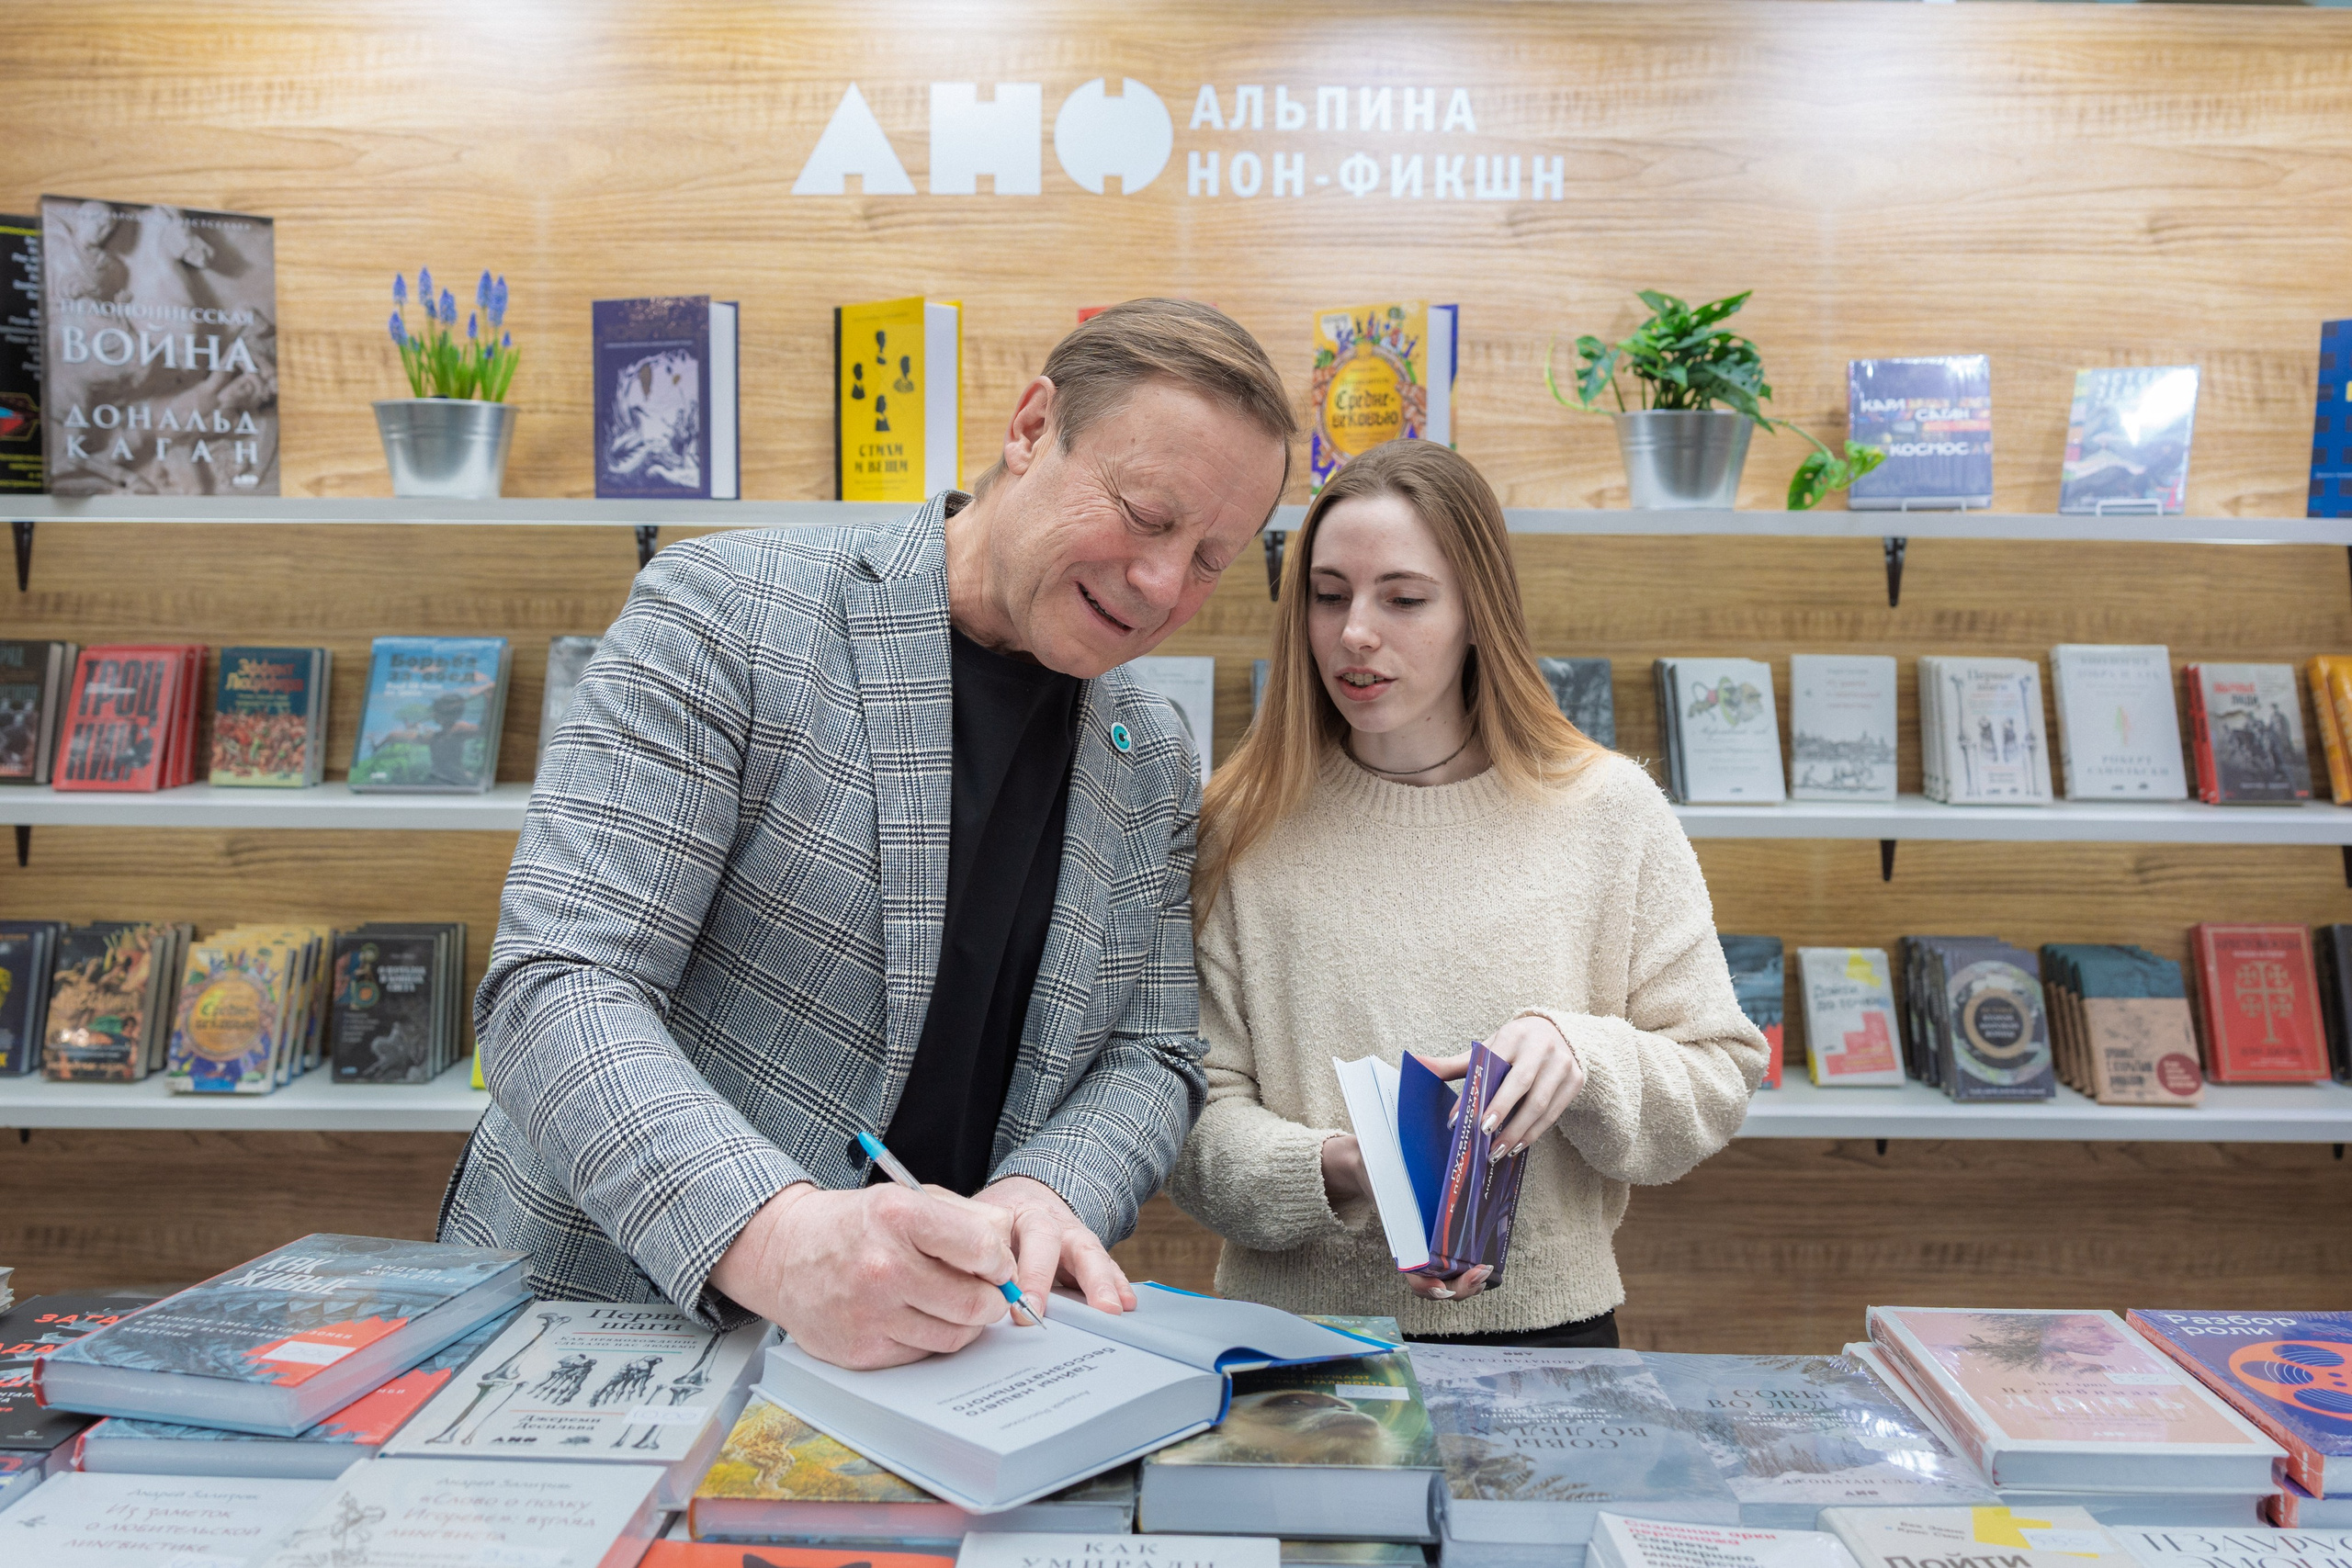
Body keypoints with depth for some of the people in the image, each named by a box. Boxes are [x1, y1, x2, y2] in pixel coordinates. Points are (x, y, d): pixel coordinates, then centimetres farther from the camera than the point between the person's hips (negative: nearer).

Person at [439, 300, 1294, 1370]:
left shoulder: (1151, 767, 11)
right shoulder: (726, 611, -7)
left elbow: (1151, 1056, 11)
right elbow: (555, 990, -14)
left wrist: (1042, 1194, -11)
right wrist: (774, 1238, -29)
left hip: (948, 1352, 3)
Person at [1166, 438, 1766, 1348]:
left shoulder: (1608, 809, 4)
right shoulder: (1246, 823, 3)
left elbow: (1719, 1081, 6)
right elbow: (1196, 1110, 0)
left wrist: (1582, 1053, -13)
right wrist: (1335, 1171, -18)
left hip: (1541, 1330, 1)